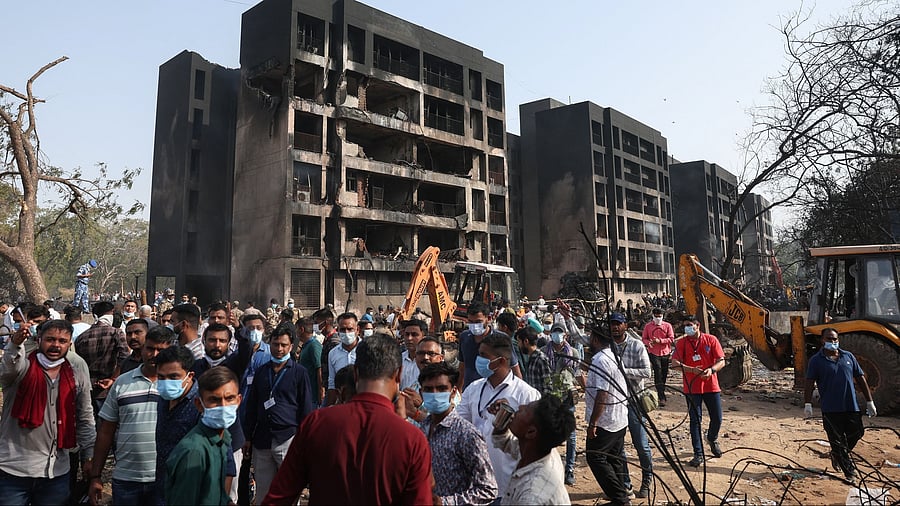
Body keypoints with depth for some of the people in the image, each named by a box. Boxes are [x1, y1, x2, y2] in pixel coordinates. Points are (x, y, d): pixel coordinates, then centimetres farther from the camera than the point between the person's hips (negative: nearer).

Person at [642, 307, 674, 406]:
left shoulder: (667, 325, 2)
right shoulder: (648, 326, 2)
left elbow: (671, 339, -3)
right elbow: (644, 338, 6)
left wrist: (660, 340, -16)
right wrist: (648, 342, -16)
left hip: (665, 353, 2)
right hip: (654, 353, -2)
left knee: (664, 374, 11)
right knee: (658, 373, -10)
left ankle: (661, 392, 30)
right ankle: (662, 397, -11)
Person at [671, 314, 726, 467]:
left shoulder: (711, 340, -1)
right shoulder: (681, 343, -2)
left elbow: (721, 361, -2)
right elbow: (675, 363, -12)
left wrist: (711, 370, -22)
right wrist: (692, 370, -26)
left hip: (711, 386, 1)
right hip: (692, 388, -1)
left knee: (717, 419, 10)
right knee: (695, 420, 1)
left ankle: (712, 439, 43)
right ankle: (698, 454, 9)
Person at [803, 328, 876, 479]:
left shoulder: (848, 356, 9)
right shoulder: (816, 360, -3)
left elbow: (860, 379, 12)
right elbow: (810, 383, -7)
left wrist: (869, 401, 11)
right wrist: (808, 403, -15)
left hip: (851, 406, 4)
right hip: (831, 409, -4)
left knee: (857, 433, 11)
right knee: (837, 440, 0)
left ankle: (837, 455, 35)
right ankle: (849, 470, 12)